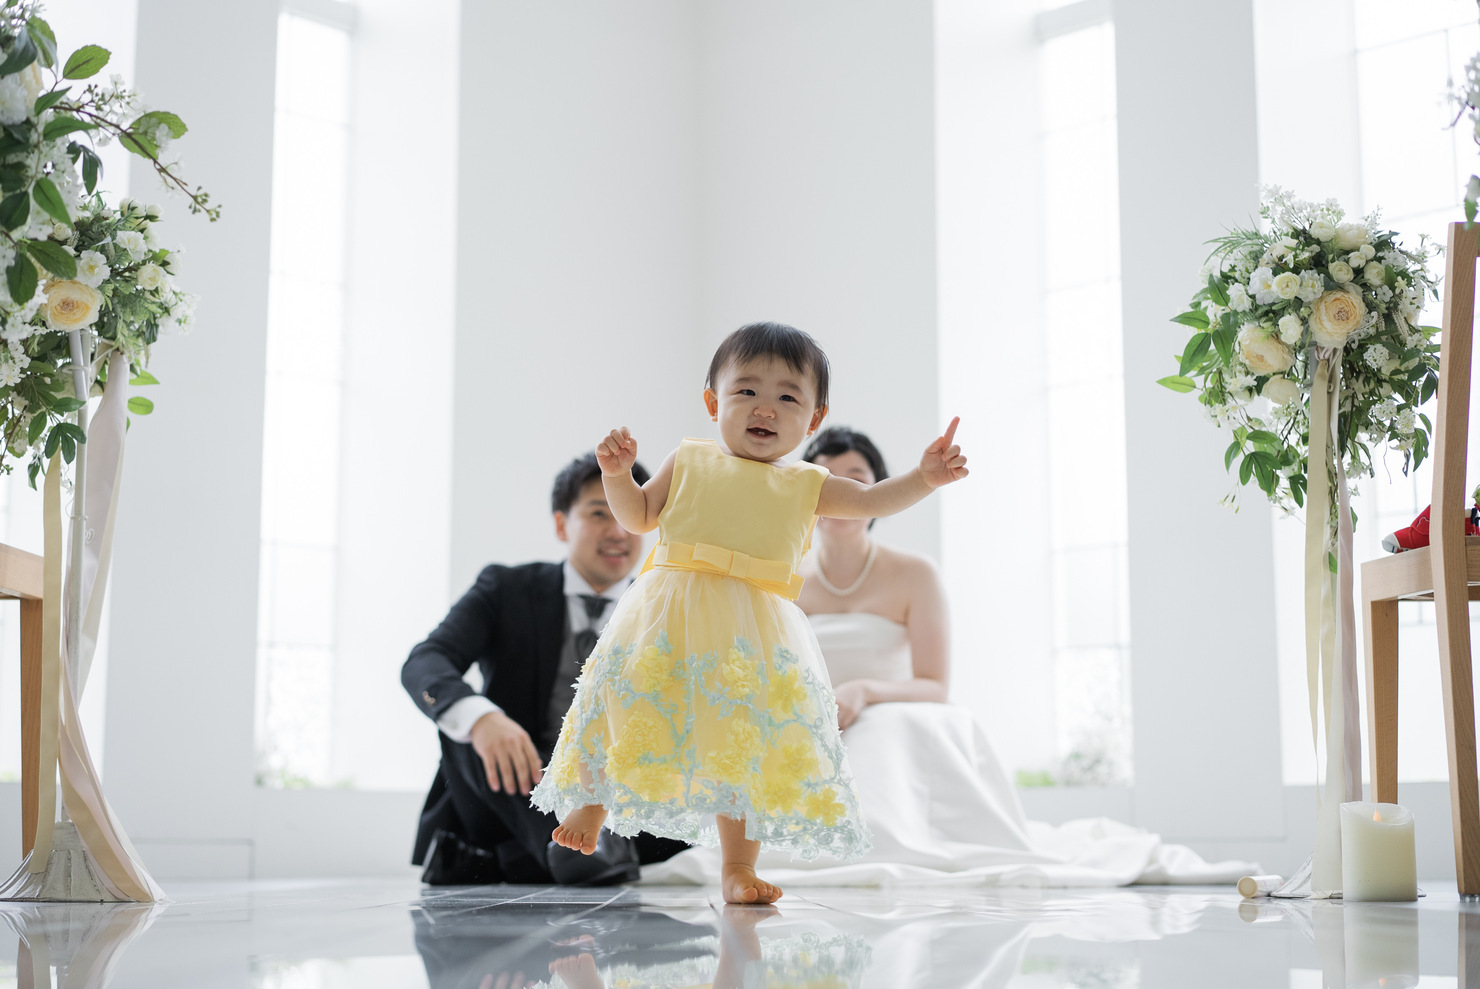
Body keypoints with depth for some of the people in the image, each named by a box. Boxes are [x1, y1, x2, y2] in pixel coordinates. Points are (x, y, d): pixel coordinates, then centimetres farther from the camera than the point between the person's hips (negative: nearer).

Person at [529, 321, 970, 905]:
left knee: (746, 736, -1)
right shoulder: (690, 461, 11)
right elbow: (639, 516, 18)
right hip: (671, 618, 0)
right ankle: (591, 803, 26)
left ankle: (738, 866, 11)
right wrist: (617, 472, 0)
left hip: (753, 631, 1)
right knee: (627, 703, -3)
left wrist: (923, 478, -15)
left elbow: (874, 500, 3)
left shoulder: (807, 485, 11)